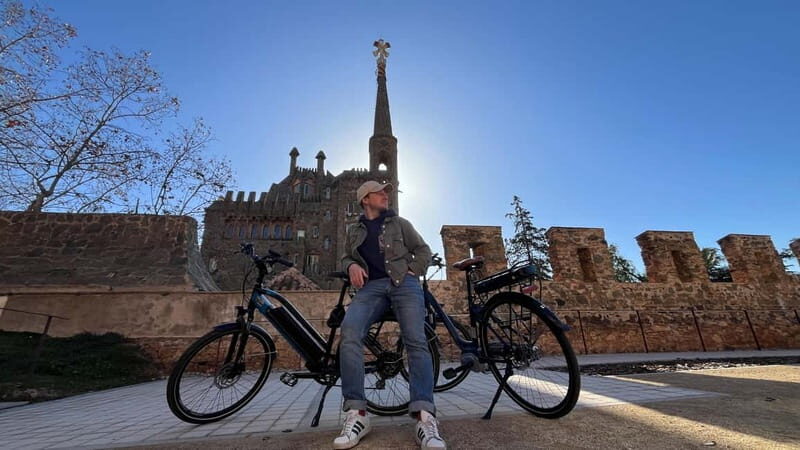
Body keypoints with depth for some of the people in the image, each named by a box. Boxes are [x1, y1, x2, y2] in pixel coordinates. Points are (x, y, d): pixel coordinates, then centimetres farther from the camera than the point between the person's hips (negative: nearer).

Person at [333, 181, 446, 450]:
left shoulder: (400, 223, 19)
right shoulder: (355, 231, 25)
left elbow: (423, 252, 16)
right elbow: (346, 257, 27)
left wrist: (411, 273, -1)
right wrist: (352, 266, 3)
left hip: (404, 283, 0)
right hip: (371, 286, 1)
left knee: (416, 342, -20)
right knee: (349, 332, -26)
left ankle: (425, 418, -22)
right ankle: (356, 414, -22)